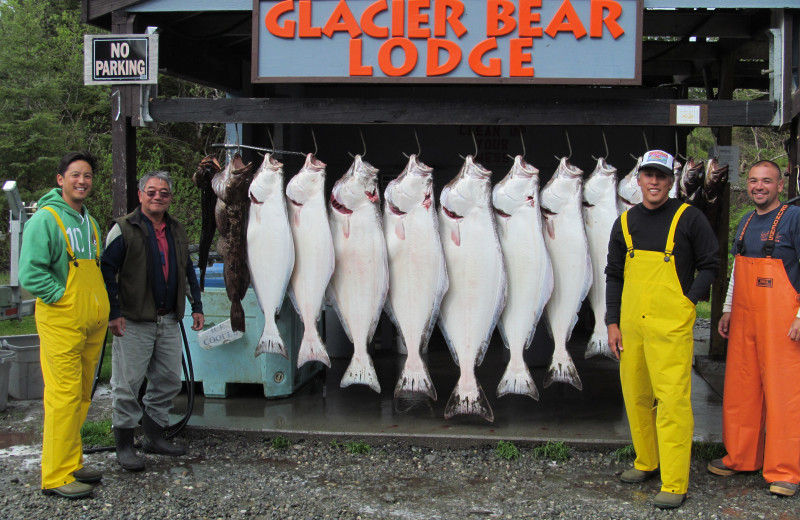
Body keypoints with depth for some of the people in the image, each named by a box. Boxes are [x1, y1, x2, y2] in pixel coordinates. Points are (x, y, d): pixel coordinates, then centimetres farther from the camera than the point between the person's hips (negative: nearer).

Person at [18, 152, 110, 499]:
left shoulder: (89, 222, 17)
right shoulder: (45, 219, -9)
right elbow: (30, 273, -15)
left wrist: (101, 306, 14)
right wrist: (62, 297, -15)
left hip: (93, 324, 8)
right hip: (61, 324, -8)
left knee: (82, 397, 13)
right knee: (64, 397, -8)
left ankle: (72, 464, 23)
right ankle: (57, 476, -2)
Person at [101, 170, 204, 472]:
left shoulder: (177, 231, 14)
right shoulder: (125, 229, -6)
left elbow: (188, 271, 23)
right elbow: (106, 271, -8)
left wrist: (196, 306, 18)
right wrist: (113, 313, -12)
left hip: (169, 321, 6)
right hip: (133, 322, -6)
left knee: (169, 381, 10)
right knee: (128, 384, -1)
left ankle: (154, 435, 25)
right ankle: (124, 444, 10)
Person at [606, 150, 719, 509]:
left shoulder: (688, 218, -1)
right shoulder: (625, 223, 11)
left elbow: (710, 264, 5)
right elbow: (614, 275, 16)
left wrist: (689, 300, -7)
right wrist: (612, 323, 10)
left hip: (671, 325, -5)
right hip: (630, 325, 5)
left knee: (671, 400, -8)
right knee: (636, 397, 13)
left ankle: (674, 485, -3)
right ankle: (647, 462, 30)